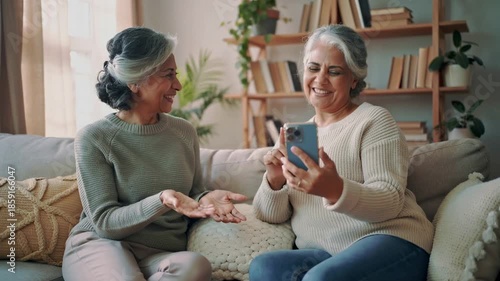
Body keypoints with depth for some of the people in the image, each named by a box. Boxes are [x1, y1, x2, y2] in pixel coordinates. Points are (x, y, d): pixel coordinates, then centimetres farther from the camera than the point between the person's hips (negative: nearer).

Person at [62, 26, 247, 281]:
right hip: (101, 245, -3)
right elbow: (104, 222, -10)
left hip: (162, 252, 4)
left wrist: (204, 200, -9)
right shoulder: (93, 139, -6)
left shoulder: (184, 132, 7)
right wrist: (161, 201, -26)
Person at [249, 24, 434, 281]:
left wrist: (336, 190, -33)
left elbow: (390, 202, -14)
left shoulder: (374, 120, -2)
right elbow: (271, 216, 8)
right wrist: (274, 181, -14)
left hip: (389, 241, -4)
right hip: (322, 254, 5)